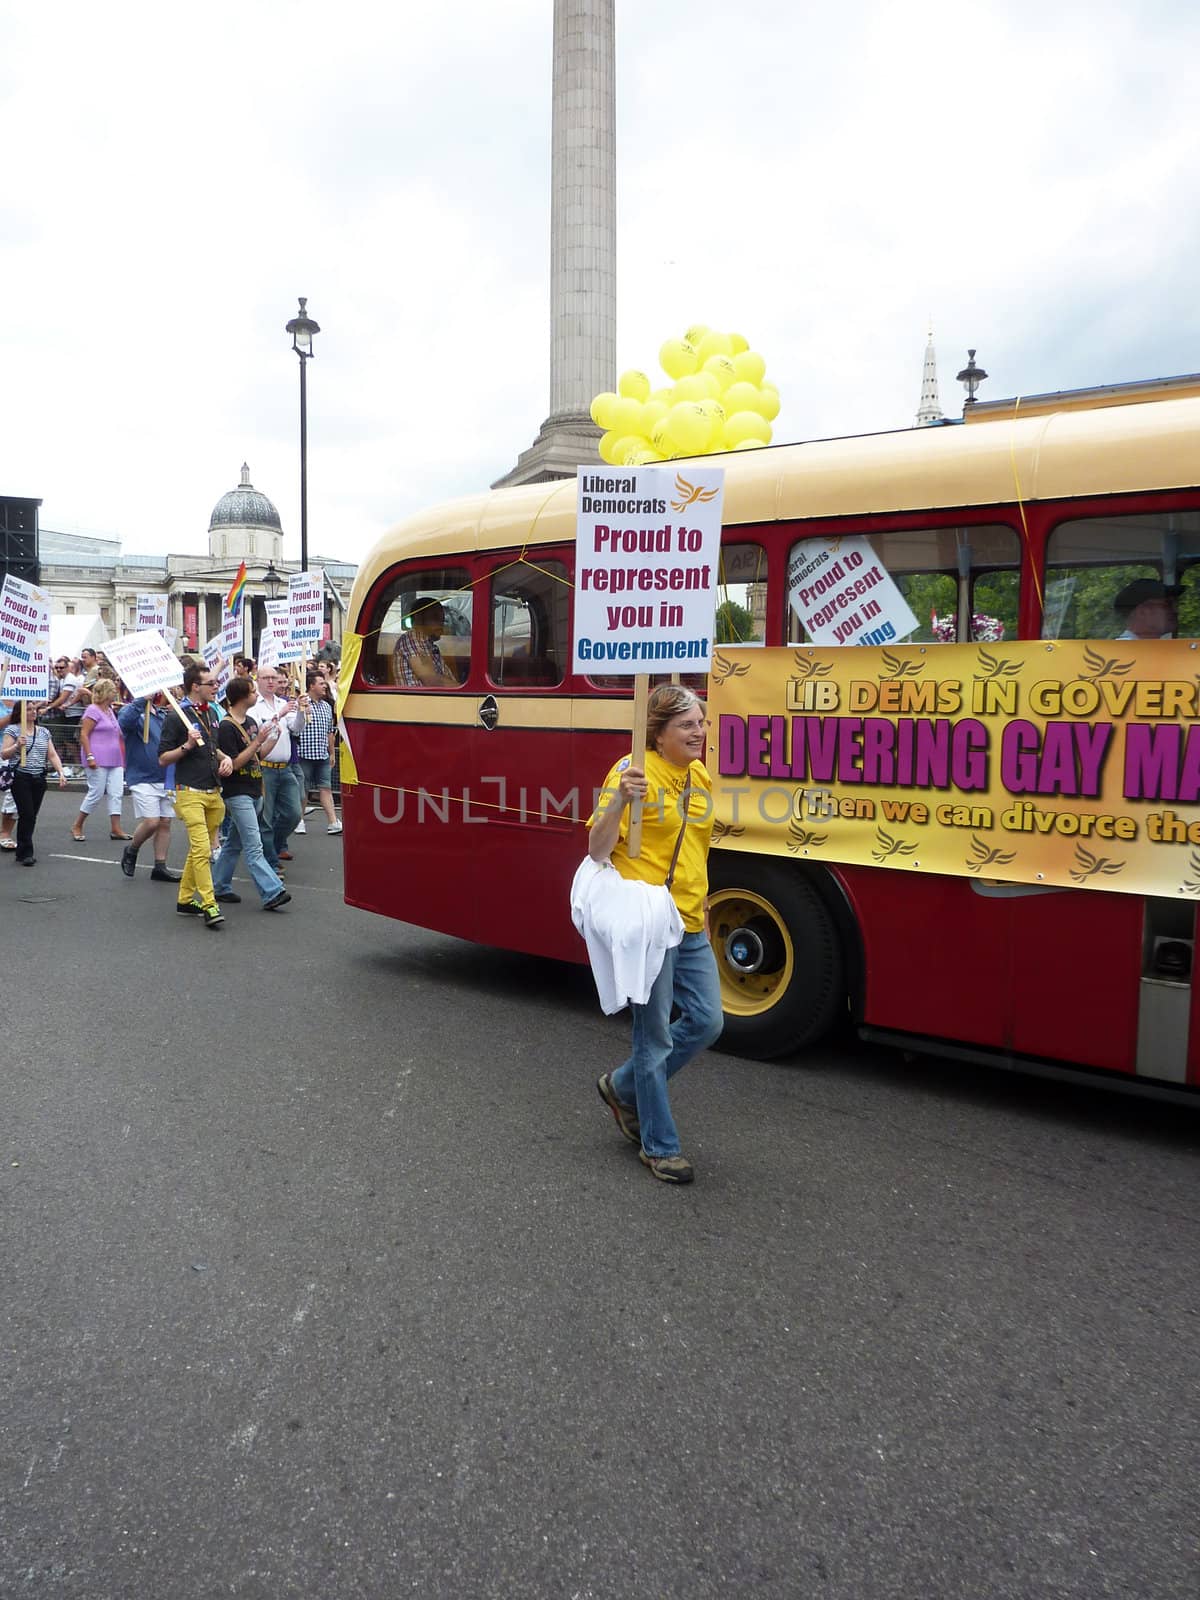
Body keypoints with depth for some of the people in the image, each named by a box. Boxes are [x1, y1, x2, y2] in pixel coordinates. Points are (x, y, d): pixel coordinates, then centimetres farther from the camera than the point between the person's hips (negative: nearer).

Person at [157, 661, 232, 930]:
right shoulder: (176, 717, -9)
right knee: (202, 849, -14)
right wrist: (187, 745, -21)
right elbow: (163, 759, -7)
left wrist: (226, 758, 8)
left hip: (213, 792, 8)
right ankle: (209, 905, -11)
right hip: (190, 792, -8)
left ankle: (185, 899, 22)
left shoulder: (210, 713, 14)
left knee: (199, 849, 12)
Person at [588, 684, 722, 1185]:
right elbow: (598, 850, -16)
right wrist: (620, 800, -32)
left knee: (706, 1021, 10)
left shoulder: (699, 777, 11)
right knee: (656, 1035, 3)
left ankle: (623, 1088, 30)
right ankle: (659, 1145, 20)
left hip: (689, 927, 8)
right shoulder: (634, 771, -12)